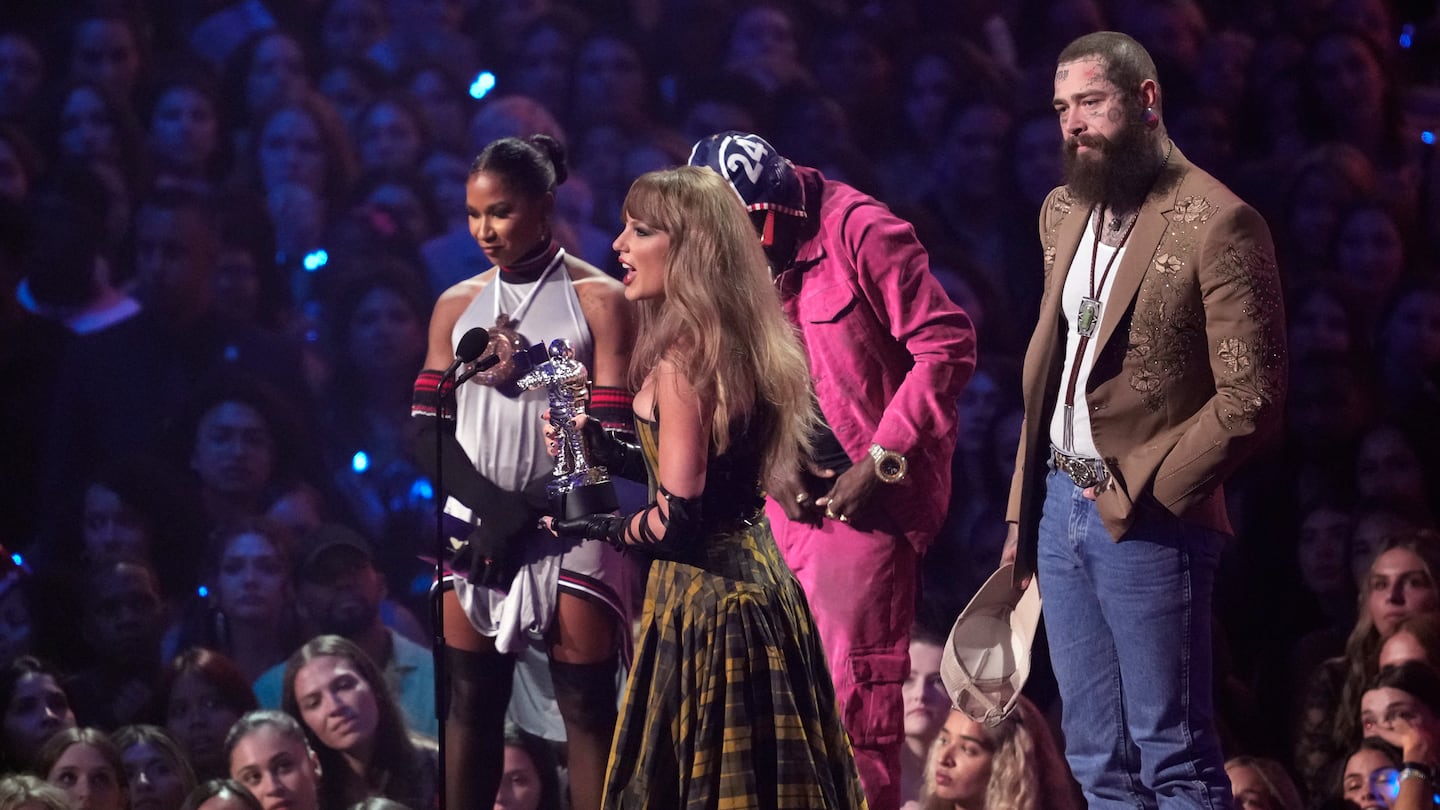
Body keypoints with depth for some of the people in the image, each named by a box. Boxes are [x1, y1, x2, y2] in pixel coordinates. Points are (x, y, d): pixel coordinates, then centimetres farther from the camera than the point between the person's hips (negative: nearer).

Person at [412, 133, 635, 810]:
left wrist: (525, 513, -12)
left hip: (568, 529, -4)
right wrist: (491, 505, -10)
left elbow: (611, 437, -6)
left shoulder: (598, 300, -3)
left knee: (586, 709, -5)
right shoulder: (457, 306, 10)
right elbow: (429, 428, 6)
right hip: (474, 526, 4)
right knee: (471, 705, 5)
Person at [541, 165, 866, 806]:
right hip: (756, 578, 9)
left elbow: (677, 519, -21)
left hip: (705, 593, -9)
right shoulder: (741, 340, 8)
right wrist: (609, 452, 14)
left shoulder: (683, 359, -19)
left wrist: (597, 529, -5)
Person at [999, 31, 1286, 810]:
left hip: (1146, 520, -7)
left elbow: (1252, 395, -14)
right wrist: (1023, 511, 14)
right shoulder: (1064, 211, 12)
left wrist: (1146, 492, -14)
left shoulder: (1216, 221, -12)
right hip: (1059, 506, 7)